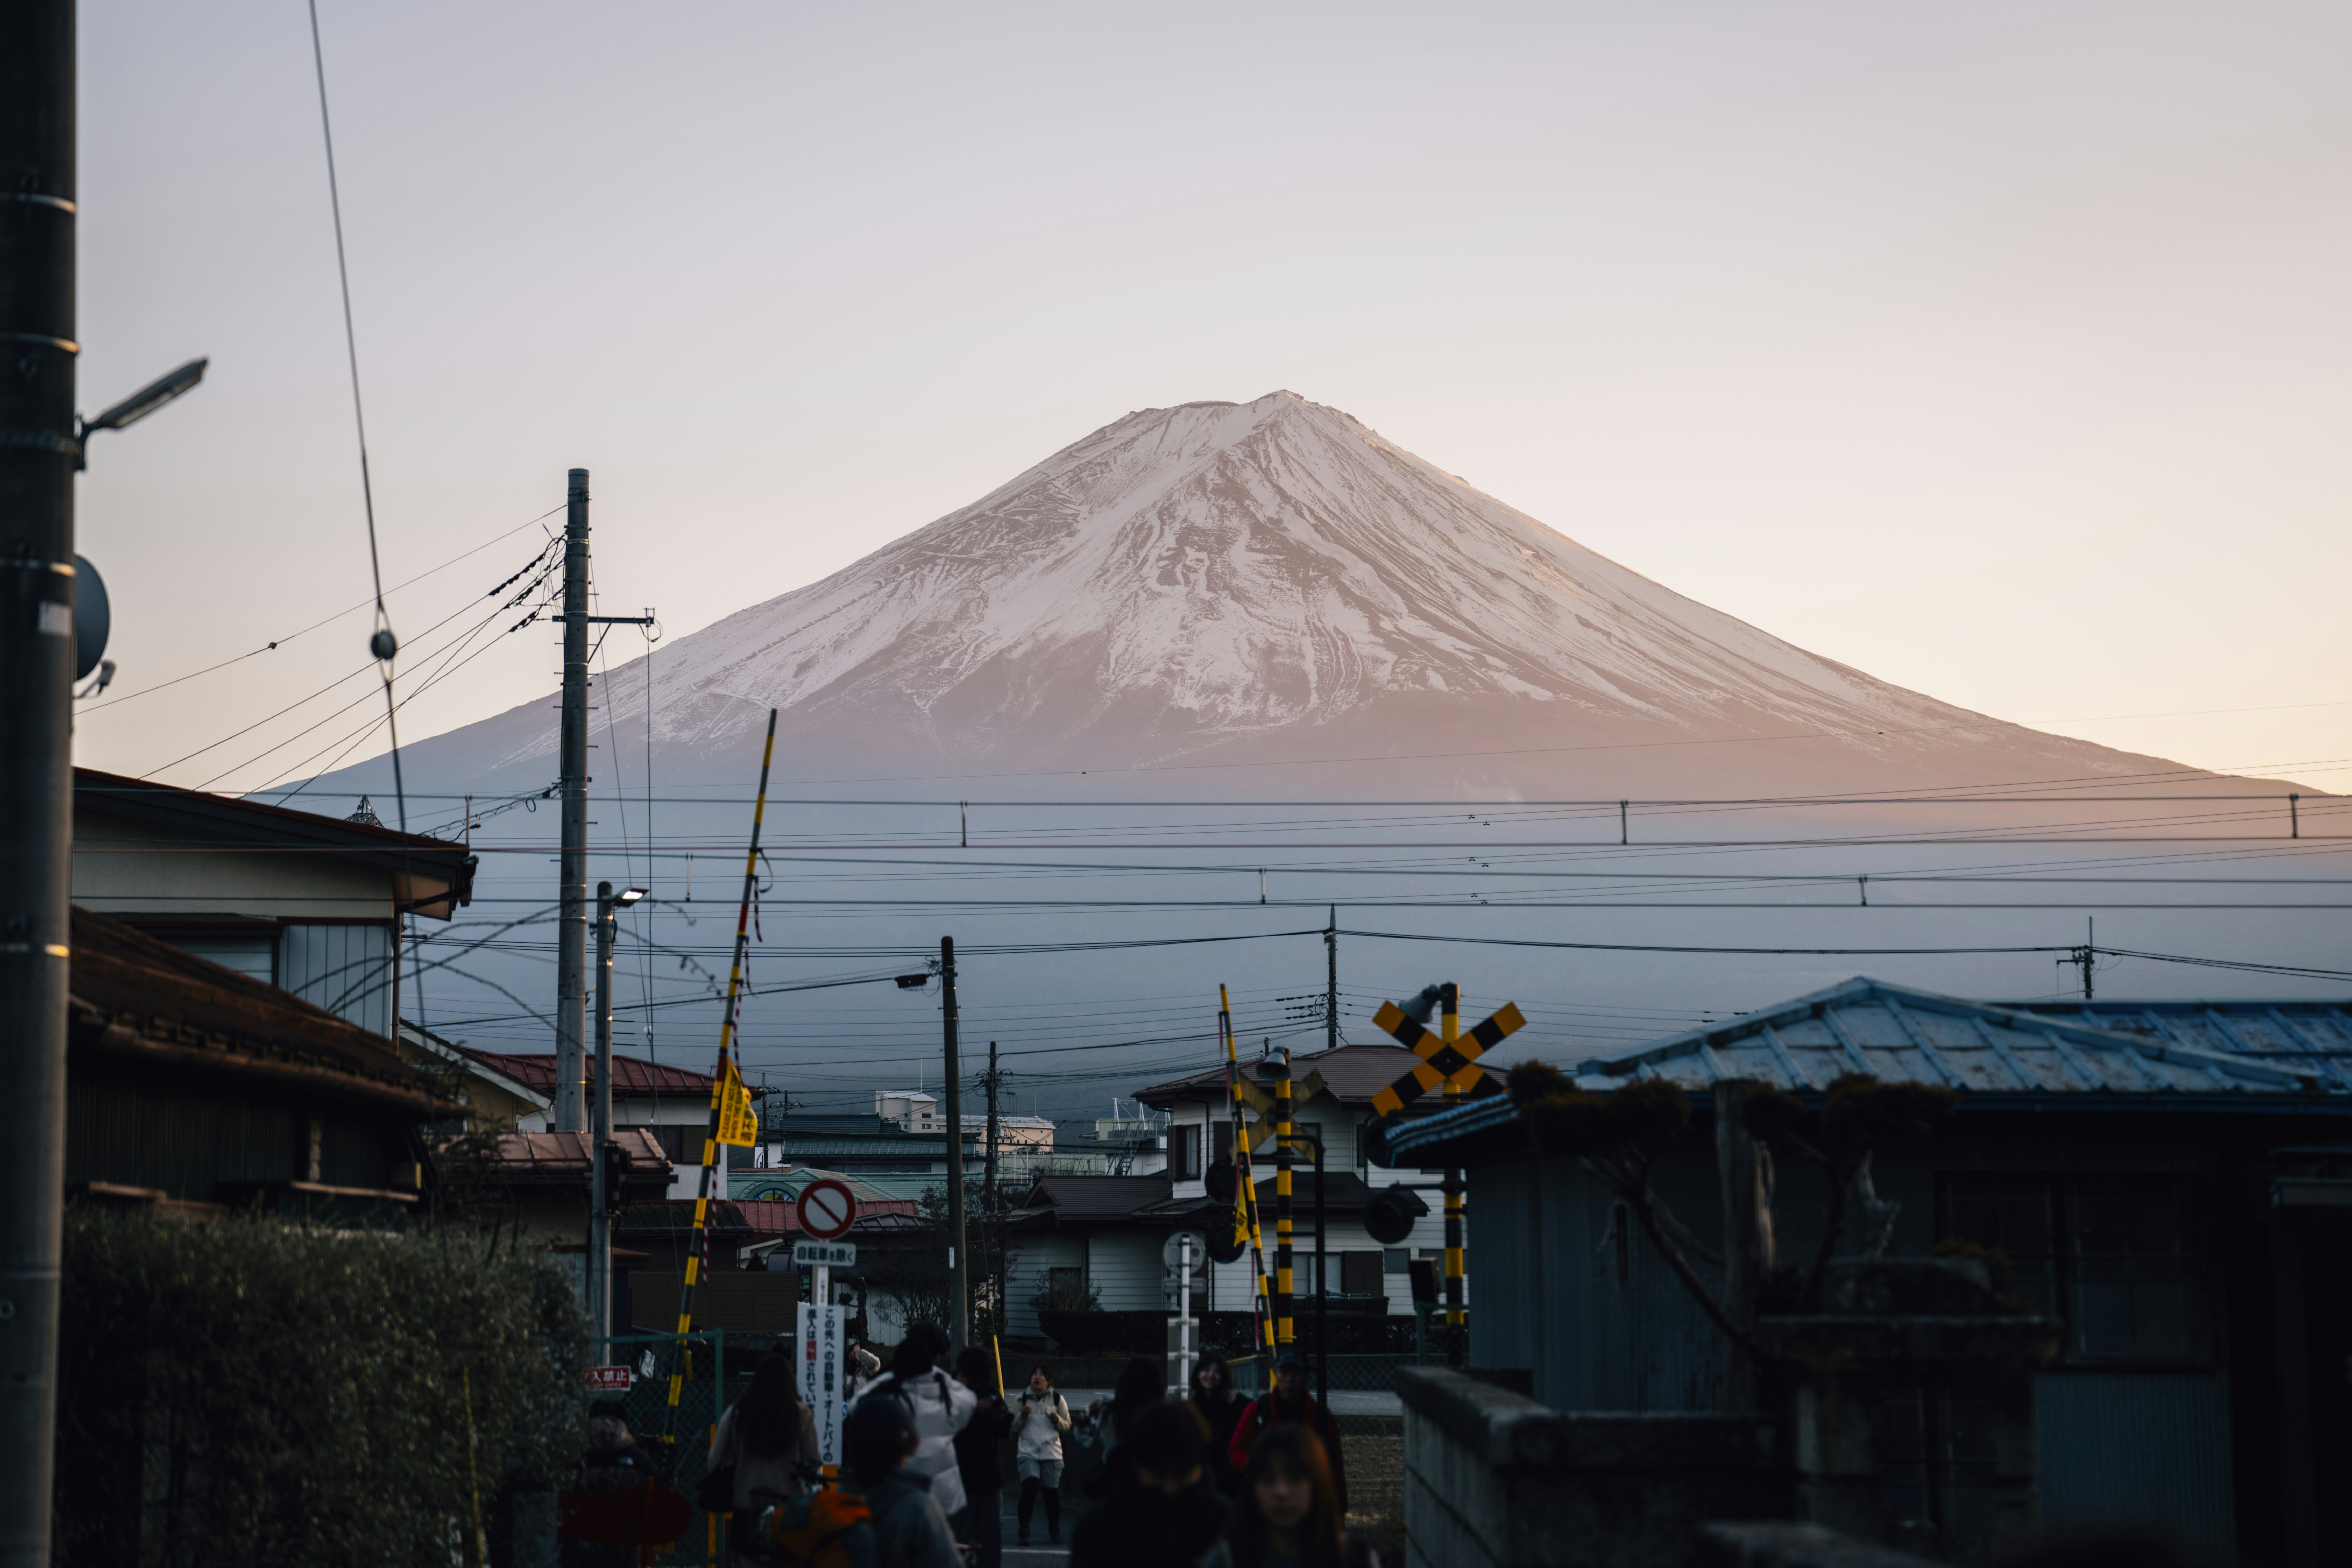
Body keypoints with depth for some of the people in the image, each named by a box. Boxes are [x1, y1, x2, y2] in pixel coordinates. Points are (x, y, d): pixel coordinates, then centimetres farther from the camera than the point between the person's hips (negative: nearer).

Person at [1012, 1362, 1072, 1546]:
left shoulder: (1058, 1400, 6)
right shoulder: (1022, 1398, 6)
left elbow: (1067, 1426, 12)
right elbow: (1013, 1427, 8)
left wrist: (1057, 1420, -8)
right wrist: (1022, 1415, -10)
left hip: (1052, 1453, 1)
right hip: (1027, 1453, -1)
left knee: (1052, 1492, 0)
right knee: (1030, 1486, -20)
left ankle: (1055, 1529, 22)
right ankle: (1024, 1529, -11)